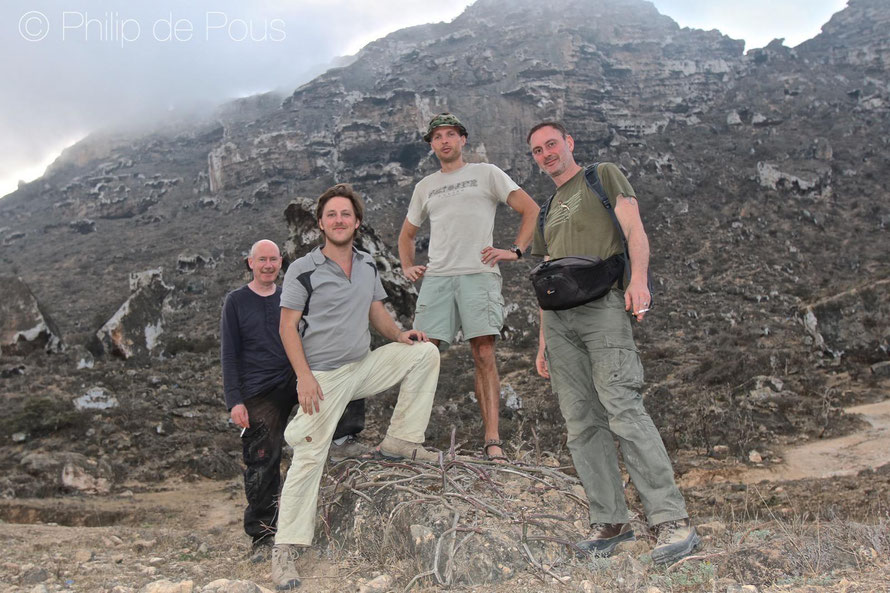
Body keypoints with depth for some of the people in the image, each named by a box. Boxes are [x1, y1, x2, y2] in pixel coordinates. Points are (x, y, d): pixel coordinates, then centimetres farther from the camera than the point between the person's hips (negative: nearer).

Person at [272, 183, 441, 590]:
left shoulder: (368, 265, 9)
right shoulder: (303, 269, -7)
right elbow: (287, 327, -8)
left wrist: (398, 335, -6)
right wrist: (304, 377, -18)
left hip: (365, 366, 5)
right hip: (324, 377, -5)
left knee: (424, 353, -5)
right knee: (309, 458, -7)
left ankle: (400, 441, -1)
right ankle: (286, 548, 4)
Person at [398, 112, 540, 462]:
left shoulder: (486, 173, 13)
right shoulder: (425, 186, 24)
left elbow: (531, 209, 8)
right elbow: (407, 234, 34)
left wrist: (516, 250, -4)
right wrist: (407, 266, 16)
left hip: (478, 274, -3)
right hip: (436, 277, 3)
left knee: (484, 356, -8)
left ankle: (492, 442, -7)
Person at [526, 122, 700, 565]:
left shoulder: (604, 176, 13)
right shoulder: (548, 210, 29)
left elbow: (634, 229, -2)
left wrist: (638, 278, -21)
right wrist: (543, 342, 18)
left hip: (602, 304, -6)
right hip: (559, 318, 6)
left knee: (622, 409, -16)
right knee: (581, 423, 1)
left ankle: (672, 520, -12)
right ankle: (610, 521, 8)